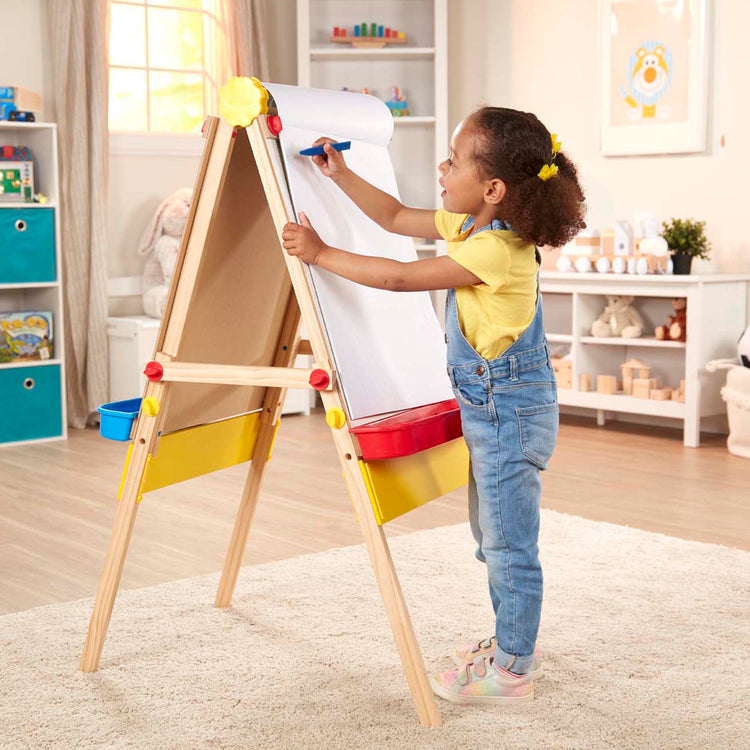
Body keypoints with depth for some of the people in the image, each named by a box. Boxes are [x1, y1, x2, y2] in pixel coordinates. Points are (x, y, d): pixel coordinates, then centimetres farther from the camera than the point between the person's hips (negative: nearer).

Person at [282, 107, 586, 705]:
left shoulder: (498, 249, -25)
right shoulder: (470, 226, 5)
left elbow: (401, 277, -25)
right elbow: (395, 218, 17)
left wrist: (322, 254, -17)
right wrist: (341, 174, 10)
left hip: (510, 408, -10)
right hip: (489, 404, 11)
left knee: (509, 543, 0)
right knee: (494, 537, 21)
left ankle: (513, 671, 12)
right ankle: (513, 642, 36)